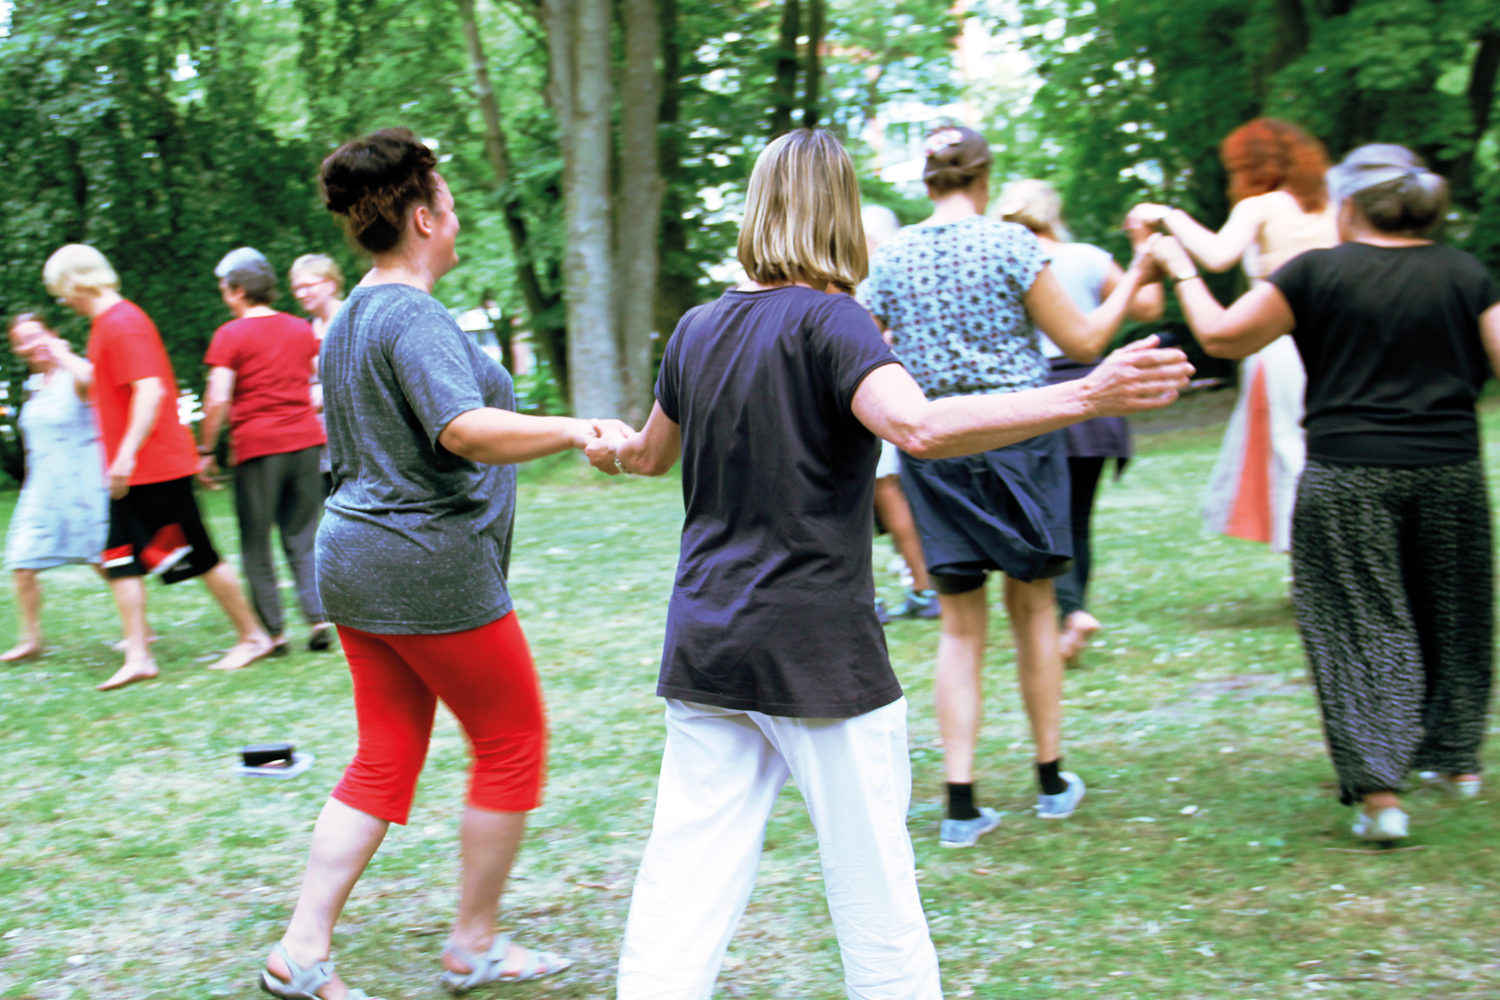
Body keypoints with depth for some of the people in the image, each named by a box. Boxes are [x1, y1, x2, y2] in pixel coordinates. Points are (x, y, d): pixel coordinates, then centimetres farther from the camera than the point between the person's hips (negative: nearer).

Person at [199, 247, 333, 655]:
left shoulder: (231, 335, -5)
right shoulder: (300, 329, 11)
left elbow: (218, 399, -11)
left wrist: (206, 451, -4)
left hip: (257, 447, -5)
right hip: (306, 440, 5)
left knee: (256, 545, 5)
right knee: (302, 538, 10)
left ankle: (274, 631, 4)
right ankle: (318, 616, -3)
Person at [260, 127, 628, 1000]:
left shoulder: (349, 318, 13)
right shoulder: (414, 317, -17)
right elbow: (466, 430, -33)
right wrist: (572, 429, -41)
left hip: (357, 563, 9)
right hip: (430, 569, -9)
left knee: (385, 760, 12)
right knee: (513, 742, 6)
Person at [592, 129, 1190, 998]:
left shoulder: (699, 329, 9)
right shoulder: (827, 319, -10)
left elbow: (655, 453, 27)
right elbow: (921, 426, -29)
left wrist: (610, 448, 50)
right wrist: (1089, 397, -32)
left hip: (705, 649, 6)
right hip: (819, 653, -6)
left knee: (682, 895, 7)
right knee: (875, 892, 7)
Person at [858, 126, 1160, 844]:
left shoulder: (890, 258, 2)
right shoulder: (1010, 244, -7)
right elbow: (1082, 342, -2)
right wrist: (1131, 283, 11)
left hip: (931, 448, 2)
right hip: (1016, 438, -2)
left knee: (960, 626, 7)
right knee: (1033, 610, 12)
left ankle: (960, 803, 2)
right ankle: (1052, 779, 24)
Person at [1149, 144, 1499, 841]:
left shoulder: (1318, 273, -7)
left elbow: (1222, 336, -2)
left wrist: (1180, 270, 11)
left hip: (1348, 478, -3)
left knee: (1362, 627, 2)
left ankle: (1378, 791, -6)